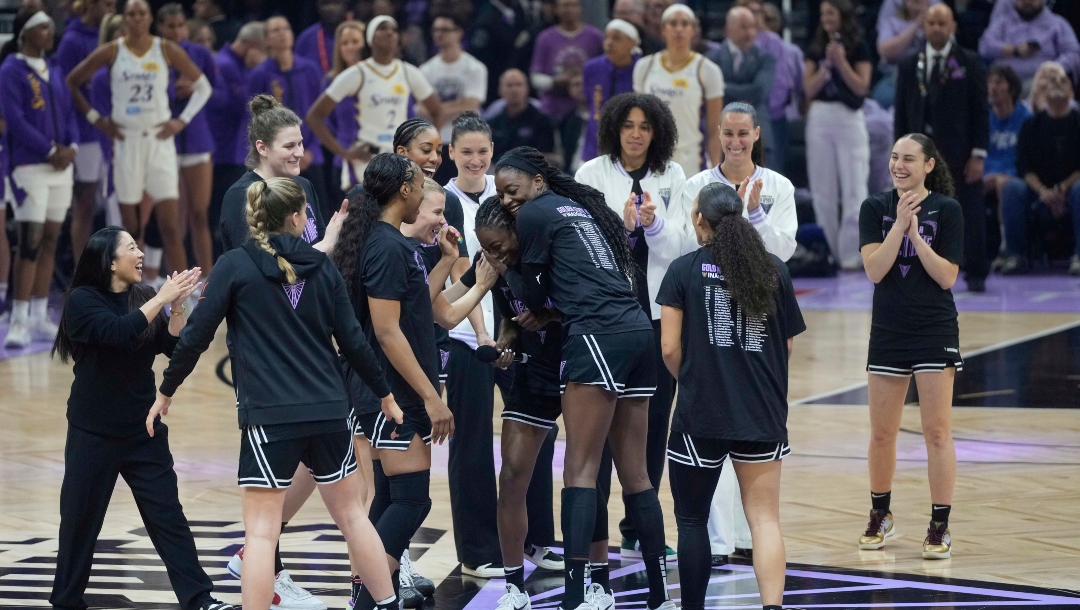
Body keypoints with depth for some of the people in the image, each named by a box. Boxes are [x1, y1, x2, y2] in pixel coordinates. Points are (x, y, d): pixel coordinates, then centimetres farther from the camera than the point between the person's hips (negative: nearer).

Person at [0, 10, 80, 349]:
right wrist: (50, 150, -16)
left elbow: (68, 113, 15)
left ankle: (39, 318, 13)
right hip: (29, 166, -7)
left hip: (61, 166, 7)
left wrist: (71, 147, -4)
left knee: (49, 242, 8)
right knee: (29, 244, -12)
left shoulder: (54, 71, 15)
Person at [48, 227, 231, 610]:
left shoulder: (143, 298, 3)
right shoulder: (82, 301, -10)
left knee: (168, 515, 0)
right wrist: (163, 299, -27)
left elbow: (174, 348, -2)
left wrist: (177, 306, -17)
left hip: (144, 430, 3)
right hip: (94, 433, -3)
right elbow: (118, 332, -27)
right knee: (80, 520, 5)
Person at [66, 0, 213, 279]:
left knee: (170, 225, -8)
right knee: (131, 228, 3)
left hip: (160, 140, 0)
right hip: (126, 141, 0)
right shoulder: (111, 52, 1)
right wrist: (96, 119, 2)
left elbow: (203, 87, 10)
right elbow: (71, 83, 8)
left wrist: (182, 121, 0)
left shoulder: (167, 51, 2)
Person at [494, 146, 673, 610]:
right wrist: (545, 311, 21)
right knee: (634, 472, 11)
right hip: (638, 332, 8)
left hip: (597, 337, -8)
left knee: (581, 469, -11)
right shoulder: (579, 207, 24)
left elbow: (533, 294, 9)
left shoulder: (535, 215, 2)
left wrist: (505, 264, 26)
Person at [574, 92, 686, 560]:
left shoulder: (671, 176, 7)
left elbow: (679, 242, 1)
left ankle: (639, 530, 14)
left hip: (659, 309, 3)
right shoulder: (593, 174, -1)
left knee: (654, 419, 5)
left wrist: (654, 224, -18)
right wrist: (621, 225, -22)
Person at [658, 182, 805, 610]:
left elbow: (670, 349, -6)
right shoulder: (774, 270, 4)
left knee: (692, 519, 12)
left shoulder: (685, 270, -3)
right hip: (764, 413, 2)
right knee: (765, 518, 3)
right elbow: (788, 346, 9)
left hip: (701, 414, -2)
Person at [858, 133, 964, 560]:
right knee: (882, 433, 10)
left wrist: (915, 235, -16)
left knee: (937, 430, -4)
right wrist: (899, 224, -17)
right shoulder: (876, 208, 1)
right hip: (888, 333, 3)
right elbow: (874, 270, -9)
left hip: (935, 333, -3)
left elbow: (947, 276, -8)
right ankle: (880, 517, 28)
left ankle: (940, 528, 1)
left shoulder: (947, 210, -4)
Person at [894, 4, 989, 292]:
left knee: (970, 214, 1)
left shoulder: (969, 63, 2)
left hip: (959, 153, -2)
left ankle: (975, 274, 9)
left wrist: (978, 153, -7)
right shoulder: (909, 66, 9)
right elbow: (901, 114, 10)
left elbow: (980, 109, 0)